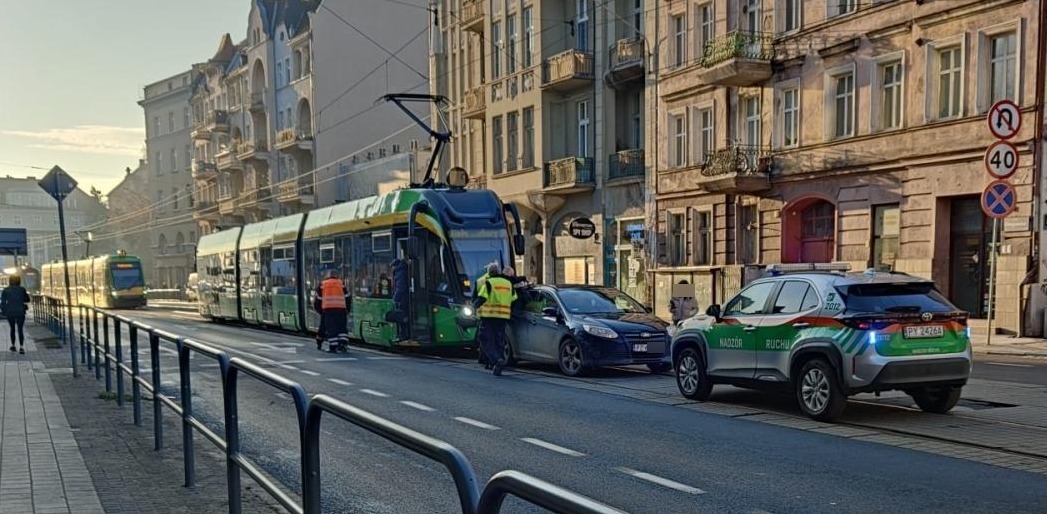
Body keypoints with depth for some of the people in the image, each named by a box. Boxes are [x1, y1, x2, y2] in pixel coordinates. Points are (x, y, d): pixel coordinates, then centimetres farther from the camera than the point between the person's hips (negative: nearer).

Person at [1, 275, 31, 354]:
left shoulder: (6, 290, -2)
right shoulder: (22, 289, -4)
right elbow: (27, 300, 7)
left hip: (9, 313, 1)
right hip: (20, 312, -1)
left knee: (12, 328, 19)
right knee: (20, 330, 0)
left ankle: (13, 345, 23)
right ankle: (21, 347, -10)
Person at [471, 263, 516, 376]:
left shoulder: (488, 283, -4)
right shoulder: (509, 284, 14)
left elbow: (482, 298, -13)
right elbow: (514, 301, 13)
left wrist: (476, 305, 3)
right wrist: (510, 312, 25)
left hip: (488, 316, -5)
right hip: (503, 317, 5)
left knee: (486, 341, -1)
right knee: (499, 341, 11)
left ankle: (497, 359, -22)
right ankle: (498, 368, 10)